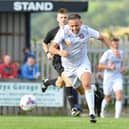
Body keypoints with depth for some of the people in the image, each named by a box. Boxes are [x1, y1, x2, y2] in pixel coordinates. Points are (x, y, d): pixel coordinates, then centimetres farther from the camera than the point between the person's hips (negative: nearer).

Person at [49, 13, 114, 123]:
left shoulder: (86, 30, -14)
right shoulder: (63, 32, -21)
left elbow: (102, 38, 2)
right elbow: (52, 48, -27)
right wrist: (60, 52, -49)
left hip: (82, 63, -1)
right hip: (68, 65, 1)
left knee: (86, 84, -25)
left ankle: (92, 113, -26)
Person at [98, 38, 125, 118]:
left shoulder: (121, 52, 4)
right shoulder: (107, 53, -14)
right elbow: (100, 66, -14)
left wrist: (122, 68, 3)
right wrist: (110, 67, -27)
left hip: (118, 78, 3)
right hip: (108, 78, -3)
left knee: (119, 97, -19)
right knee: (107, 99, 13)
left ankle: (117, 117, -19)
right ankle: (102, 111, 46)